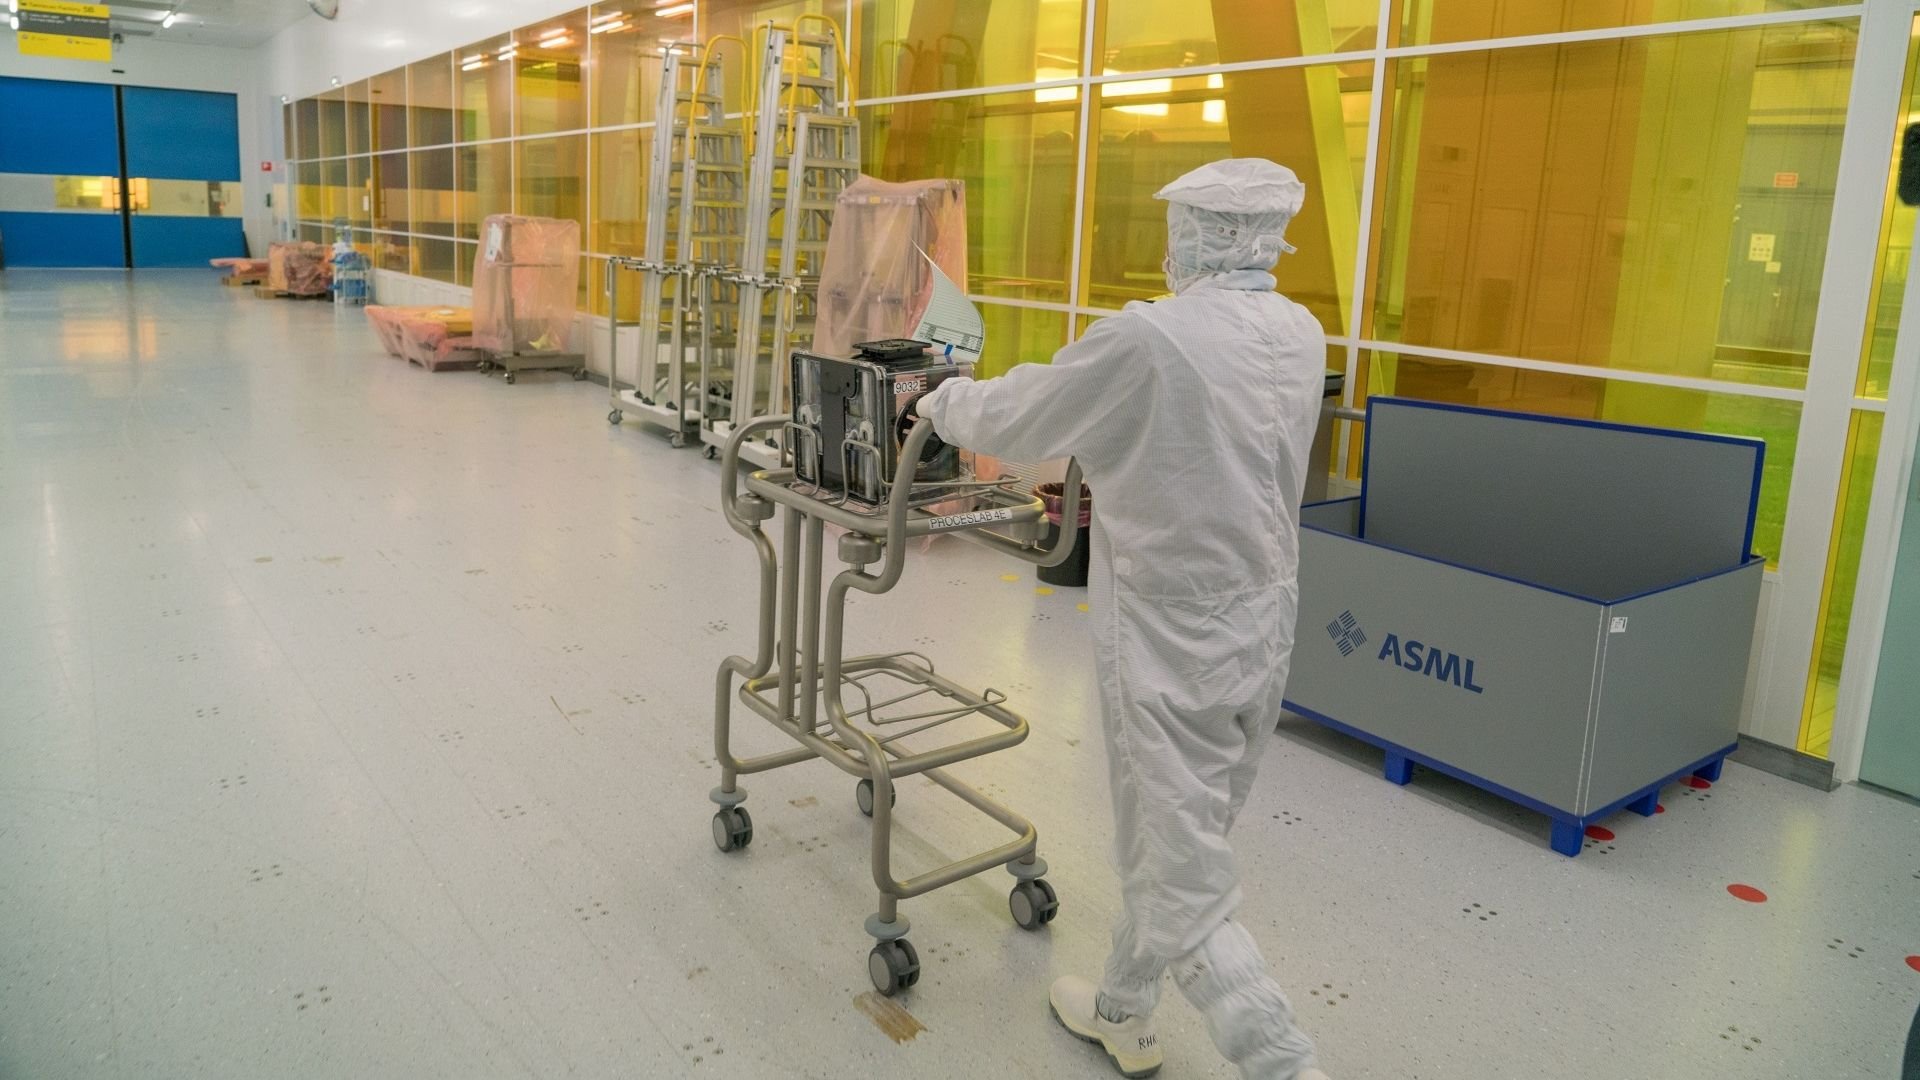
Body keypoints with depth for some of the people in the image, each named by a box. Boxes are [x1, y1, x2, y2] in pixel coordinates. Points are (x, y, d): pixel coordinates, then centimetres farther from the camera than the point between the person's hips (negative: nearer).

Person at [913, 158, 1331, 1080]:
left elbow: (1016, 420, -8)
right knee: (1173, 846, 23)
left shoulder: (1147, 338, -21)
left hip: (1172, 644, -8)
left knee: (1183, 886, 4)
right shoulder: (1301, 336, 2)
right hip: (1264, 626, 8)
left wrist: (944, 403, 12)